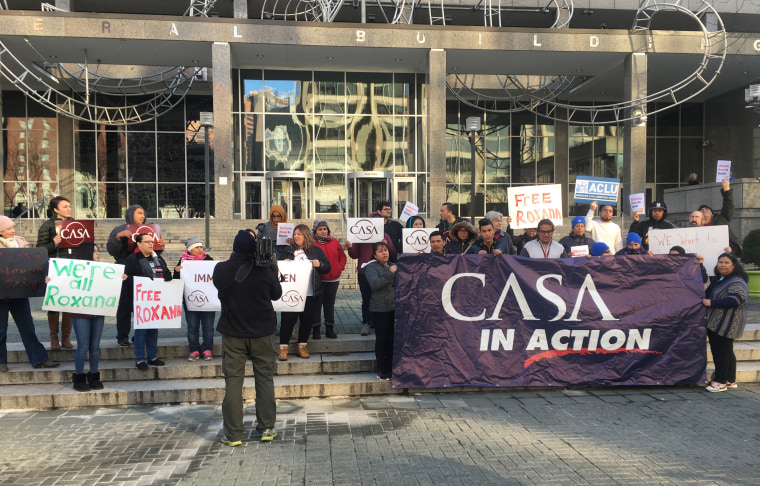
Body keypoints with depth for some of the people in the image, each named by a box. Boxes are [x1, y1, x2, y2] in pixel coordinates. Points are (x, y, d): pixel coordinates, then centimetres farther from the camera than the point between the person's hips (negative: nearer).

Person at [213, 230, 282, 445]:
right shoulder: (265, 270, -11)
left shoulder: (221, 270, -9)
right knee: (265, 379, 11)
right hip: (262, 332, 0)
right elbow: (276, 294, 4)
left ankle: (233, 434, 9)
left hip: (233, 333, 0)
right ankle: (266, 428, 16)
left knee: (233, 381, 6)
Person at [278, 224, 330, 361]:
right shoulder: (289, 250, 11)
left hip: (310, 293, 0)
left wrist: (319, 264, -10)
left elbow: (327, 268, 10)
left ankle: (302, 346, 23)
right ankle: (283, 347, 8)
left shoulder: (316, 250, 7)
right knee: (288, 319, -3)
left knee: (307, 319, 7)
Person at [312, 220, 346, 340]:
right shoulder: (312, 243, -5)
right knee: (317, 304, 1)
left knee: (330, 304, 12)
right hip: (318, 280, -4)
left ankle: (330, 329, 21)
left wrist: (340, 268, 6)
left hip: (333, 279, 4)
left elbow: (342, 256, 17)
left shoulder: (334, 242, 9)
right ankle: (316, 330, 10)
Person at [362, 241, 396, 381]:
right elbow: (375, 284, -19)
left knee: (392, 339, 7)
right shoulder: (372, 267, -3)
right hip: (380, 309, -5)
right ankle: (381, 370, 12)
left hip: (394, 308, 5)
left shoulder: (393, 266, 15)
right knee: (382, 339, 1)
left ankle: (390, 369, 18)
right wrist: (390, 273, -21)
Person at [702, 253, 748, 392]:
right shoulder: (719, 280, 17)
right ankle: (730, 380, 26)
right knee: (726, 352, 16)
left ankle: (721, 382, 2)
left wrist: (711, 303, -23)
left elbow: (734, 301, -26)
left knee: (722, 352, -5)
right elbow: (708, 295, 31)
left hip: (726, 325, -10)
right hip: (715, 323, 10)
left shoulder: (737, 282, -14)